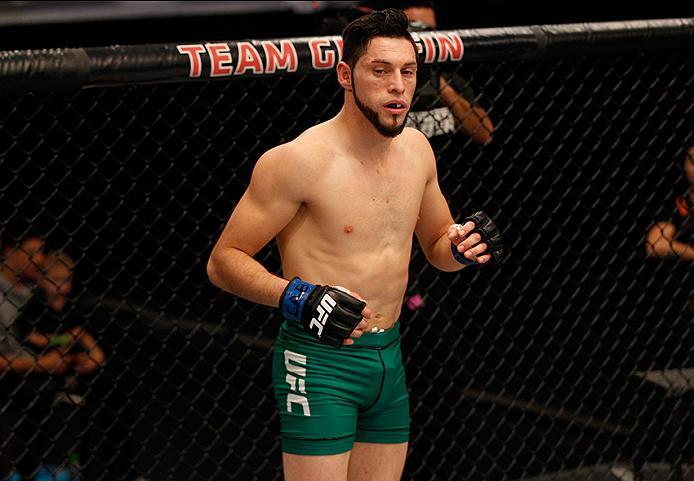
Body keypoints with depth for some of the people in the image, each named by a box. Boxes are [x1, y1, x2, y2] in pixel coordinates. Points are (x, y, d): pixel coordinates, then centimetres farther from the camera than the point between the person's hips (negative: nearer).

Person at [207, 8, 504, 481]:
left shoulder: (416, 149, 6)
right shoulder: (299, 160, -16)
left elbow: (436, 245, 22)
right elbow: (224, 262, -12)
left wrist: (462, 249, -1)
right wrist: (297, 297, -27)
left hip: (389, 356, 7)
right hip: (320, 360, -7)